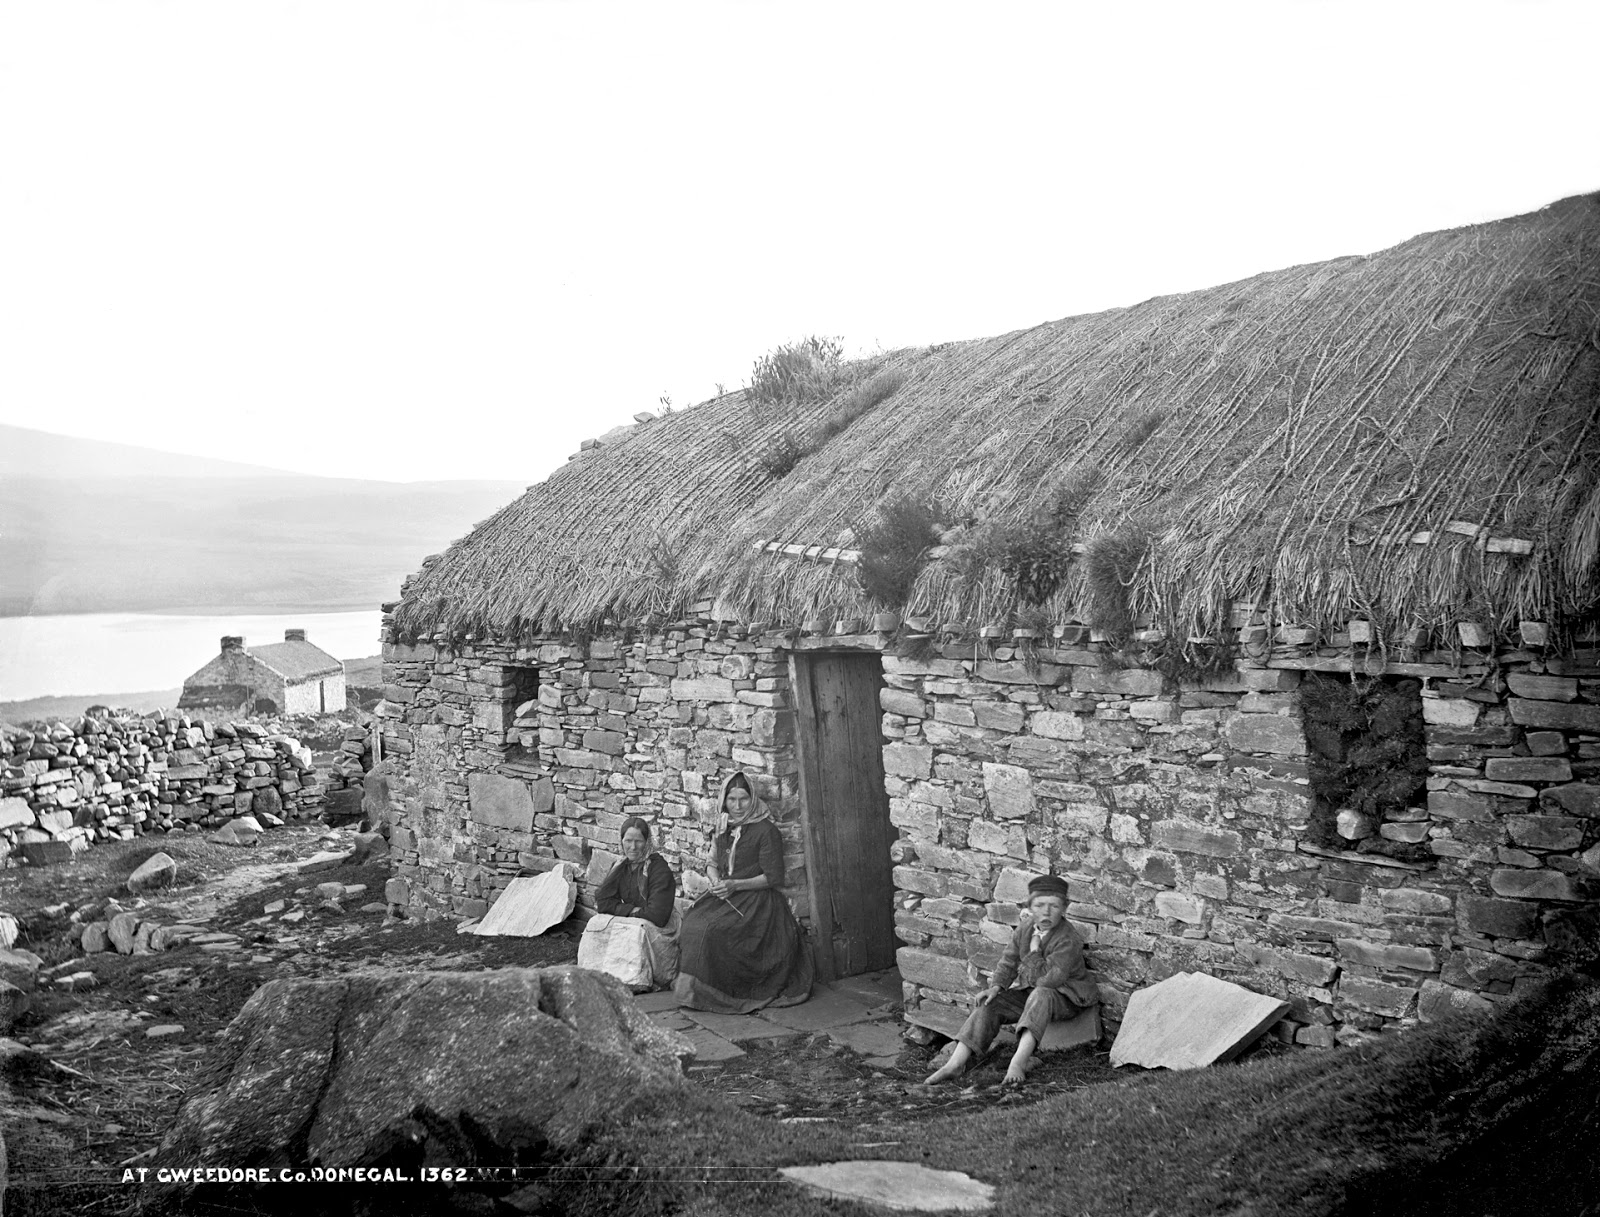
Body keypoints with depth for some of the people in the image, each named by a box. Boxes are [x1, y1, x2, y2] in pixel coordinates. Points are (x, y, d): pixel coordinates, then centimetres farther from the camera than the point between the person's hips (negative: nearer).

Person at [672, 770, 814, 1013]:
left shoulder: (766, 831, -8)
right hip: (724, 897, 6)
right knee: (691, 922, -20)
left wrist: (736, 885, -19)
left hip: (757, 900, -6)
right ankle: (689, 987, -9)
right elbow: (714, 864, 23)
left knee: (712, 929, -28)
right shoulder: (725, 829, 14)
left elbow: (773, 877, -10)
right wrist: (716, 881, -1)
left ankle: (706, 993, -15)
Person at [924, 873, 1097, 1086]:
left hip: (1064, 996, -7)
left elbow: (1048, 979, -30)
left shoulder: (1068, 940, -23)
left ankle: (1018, 1061, -48)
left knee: (1040, 995, -40)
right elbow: (1008, 961, 5)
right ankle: (956, 1063, -14)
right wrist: (996, 986, -12)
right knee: (988, 1005, -10)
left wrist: (1034, 951, -18)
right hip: (1027, 991, 7)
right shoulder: (1026, 928, -1)